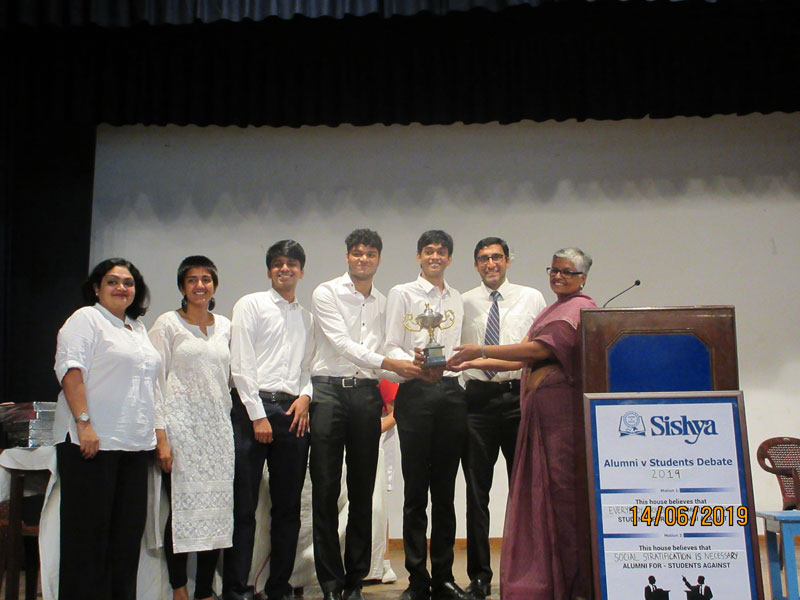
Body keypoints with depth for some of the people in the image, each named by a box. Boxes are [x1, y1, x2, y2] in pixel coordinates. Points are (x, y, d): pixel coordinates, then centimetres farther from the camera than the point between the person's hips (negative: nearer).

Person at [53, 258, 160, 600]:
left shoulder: (138, 328, 21)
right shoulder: (85, 319, -1)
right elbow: (71, 370, -12)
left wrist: (155, 435, 18)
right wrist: (83, 423, -21)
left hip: (136, 443, 7)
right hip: (92, 441, -7)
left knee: (128, 528, 8)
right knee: (89, 529, -2)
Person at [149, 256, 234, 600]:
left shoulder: (225, 326, 14)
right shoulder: (168, 324, 1)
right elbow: (155, 381, -4)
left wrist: (230, 423, 11)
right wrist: (161, 436, -12)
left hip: (218, 429, 4)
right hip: (180, 426, -4)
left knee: (217, 510, 3)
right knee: (181, 508, -4)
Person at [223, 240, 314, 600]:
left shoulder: (306, 317, 19)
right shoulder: (250, 305, 4)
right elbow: (241, 365, -4)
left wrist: (305, 396, -2)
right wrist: (258, 415, -10)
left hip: (293, 411, 5)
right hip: (253, 406, -5)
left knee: (288, 507, 8)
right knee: (243, 506, -3)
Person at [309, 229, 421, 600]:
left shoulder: (382, 303, 16)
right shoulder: (326, 294, 2)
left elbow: (384, 348, 14)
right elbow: (342, 344, -10)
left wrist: (413, 367, -5)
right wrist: (389, 363, -18)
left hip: (367, 392, 4)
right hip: (329, 389, -4)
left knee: (363, 489, 7)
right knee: (325, 489, -2)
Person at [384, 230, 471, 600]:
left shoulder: (457, 299, 18)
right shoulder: (402, 294, 6)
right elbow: (391, 347, -2)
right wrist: (416, 367, -19)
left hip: (451, 391, 4)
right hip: (415, 392, -4)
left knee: (445, 490, 7)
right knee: (416, 489, -2)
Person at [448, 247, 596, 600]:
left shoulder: (581, 308, -4)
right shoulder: (549, 311, 25)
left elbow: (541, 349, -15)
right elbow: (523, 361, 18)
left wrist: (482, 351, -13)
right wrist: (472, 364, 10)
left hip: (563, 408, -8)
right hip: (537, 409, 9)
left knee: (564, 487, -6)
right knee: (538, 490, 7)